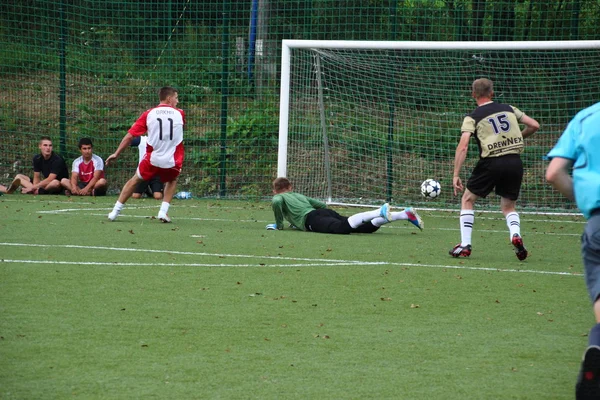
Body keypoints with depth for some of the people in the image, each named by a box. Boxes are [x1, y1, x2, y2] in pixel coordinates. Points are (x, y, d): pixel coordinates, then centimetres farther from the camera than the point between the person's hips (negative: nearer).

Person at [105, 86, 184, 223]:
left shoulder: (149, 114, 1)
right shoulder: (180, 114, 2)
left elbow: (130, 135, 0)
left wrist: (117, 153, 6)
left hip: (152, 159, 0)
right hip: (172, 161, 0)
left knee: (135, 180, 22)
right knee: (172, 181, 31)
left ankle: (115, 211, 20)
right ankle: (164, 211, 13)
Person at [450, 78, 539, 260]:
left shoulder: (472, 118, 2)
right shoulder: (509, 109, 12)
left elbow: (462, 147, -8)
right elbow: (534, 125, 12)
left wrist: (456, 175, -8)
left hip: (491, 162, -3)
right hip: (515, 162, 3)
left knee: (468, 199, 17)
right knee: (508, 206, 20)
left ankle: (465, 245, 11)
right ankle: (515, 234, -11)